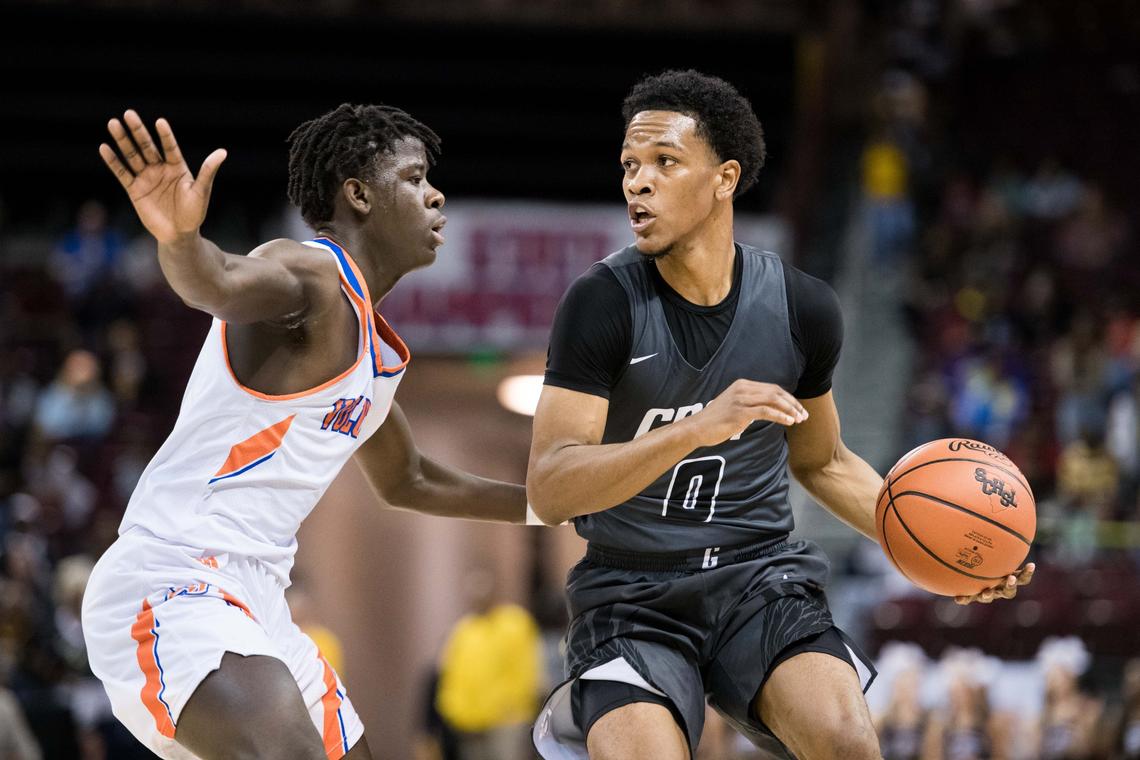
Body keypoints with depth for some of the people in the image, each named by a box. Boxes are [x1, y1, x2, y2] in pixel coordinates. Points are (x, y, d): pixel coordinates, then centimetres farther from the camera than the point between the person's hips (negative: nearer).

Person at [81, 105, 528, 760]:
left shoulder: (375, 347, 21)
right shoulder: (313, 277, -9)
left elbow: (406, 482, 38)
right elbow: (223, 284, -34)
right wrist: (180, 239, -57)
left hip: (254, 603, 11)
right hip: (169, 581, -11)